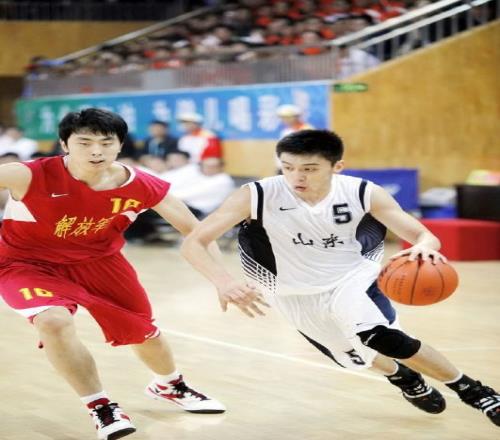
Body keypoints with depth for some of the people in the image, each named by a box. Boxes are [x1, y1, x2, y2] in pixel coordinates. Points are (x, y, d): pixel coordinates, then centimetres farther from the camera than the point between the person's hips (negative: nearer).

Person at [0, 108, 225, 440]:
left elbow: (196, 233, -13)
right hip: (27, 262, -3)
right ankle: (100, 407, -6)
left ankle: (169, 386, 50)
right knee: (54, 322, -30)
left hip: (97, 260, 4)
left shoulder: (142, 187, -21)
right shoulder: (30, 177, -32)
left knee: (143, 330, 14)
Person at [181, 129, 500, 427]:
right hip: (297, 296, 2)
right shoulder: (257, 196, -28)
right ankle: (404, 378, 51)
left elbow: (423, 235, -21)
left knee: (385, 340, -27)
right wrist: (224, 282, -50)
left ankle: (471, 390, -8)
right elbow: (193, 243, -30)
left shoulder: (362, 193, -23)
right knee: (361, 355, 16)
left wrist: (425, 247, -48)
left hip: (351, 279, -1)